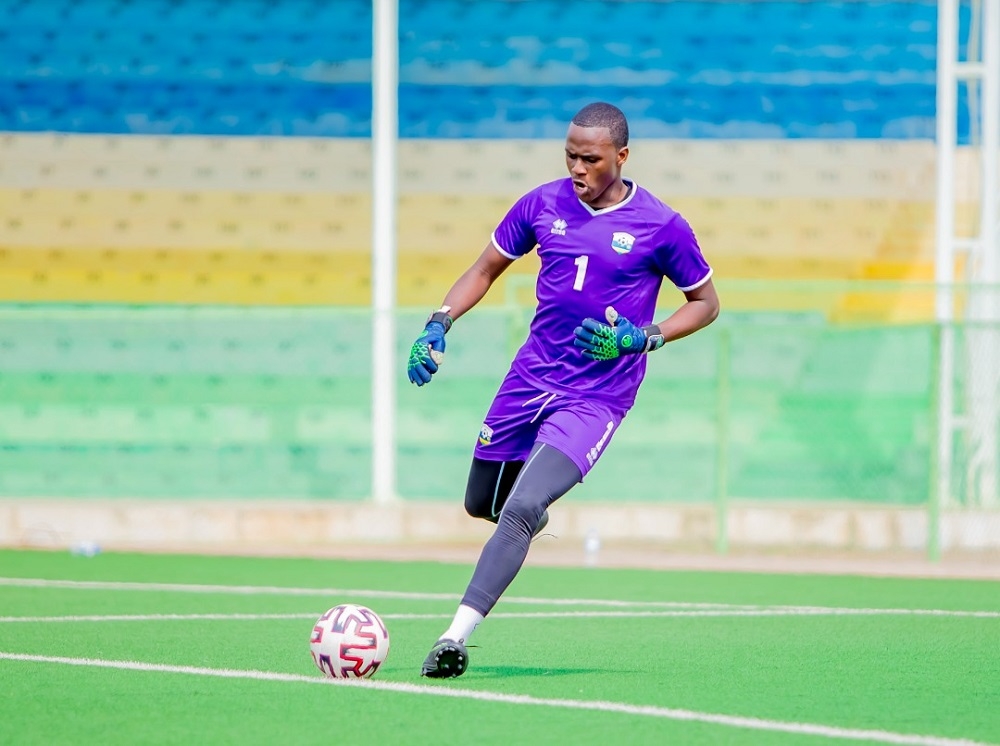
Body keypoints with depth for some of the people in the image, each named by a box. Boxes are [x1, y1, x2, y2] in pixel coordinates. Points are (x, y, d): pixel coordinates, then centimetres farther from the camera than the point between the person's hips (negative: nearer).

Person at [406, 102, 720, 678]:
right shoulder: (543, 205, 1)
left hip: (597, 397, -5)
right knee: (481, 505, 15)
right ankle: (534, 512, 51)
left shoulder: (662, 227, -8)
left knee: (521, 509, -23)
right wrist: (438, 325, -1)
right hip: (529, 380, 5)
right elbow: (486, 269, 14)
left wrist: (641, 339, -12)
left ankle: (457, 637, -24)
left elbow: (706, 302, 4)